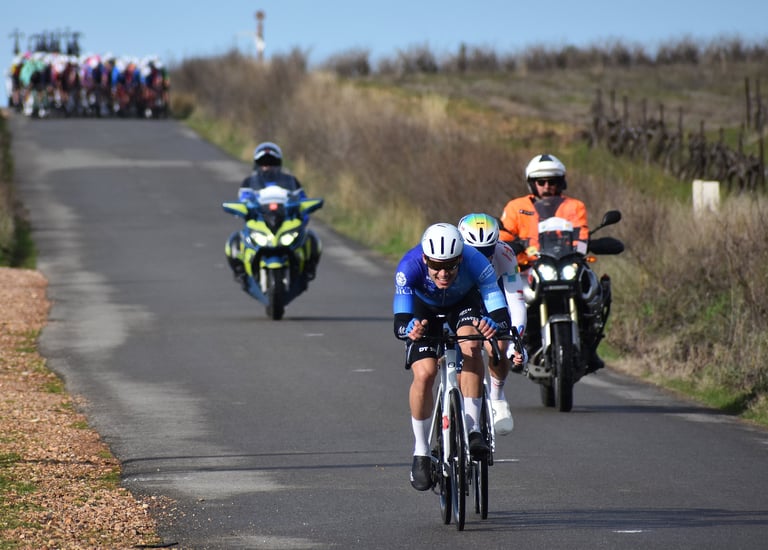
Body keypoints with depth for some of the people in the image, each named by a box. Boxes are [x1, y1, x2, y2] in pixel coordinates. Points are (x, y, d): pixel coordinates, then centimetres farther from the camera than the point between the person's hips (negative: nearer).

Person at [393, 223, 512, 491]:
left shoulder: (475, 263, -38)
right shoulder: (410, 266, -38)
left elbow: (502, 315, -42)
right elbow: (400, 322, -43)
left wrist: (493, 325, -65)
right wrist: (410, 330, -66)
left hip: (464, 302, 0)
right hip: (424, 309, 0)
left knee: (471, 345, -32)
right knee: (424, 373, -19)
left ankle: (473, 429, -25)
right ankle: (421, 452, 0)